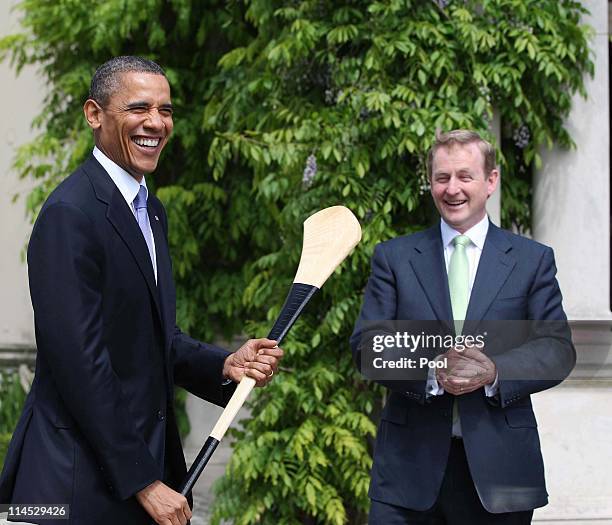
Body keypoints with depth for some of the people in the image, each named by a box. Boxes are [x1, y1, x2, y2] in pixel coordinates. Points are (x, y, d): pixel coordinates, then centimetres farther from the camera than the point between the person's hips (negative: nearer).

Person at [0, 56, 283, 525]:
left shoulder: (152, 212, 14)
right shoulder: (70, 214, -16)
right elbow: (79, 360, -20)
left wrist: (225, 365, -2)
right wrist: (143, 483, -18)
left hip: (145, 464, 9)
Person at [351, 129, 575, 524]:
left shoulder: (533, 259, 9)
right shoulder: (393, 257, 10)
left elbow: (558, 349, 2)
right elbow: (366, 344, 2)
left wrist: (494, 372, -16)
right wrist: (431, 372, -16)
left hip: (498, 462, 0)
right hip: (410, 462, 0)